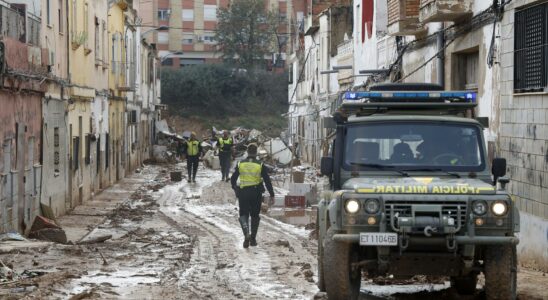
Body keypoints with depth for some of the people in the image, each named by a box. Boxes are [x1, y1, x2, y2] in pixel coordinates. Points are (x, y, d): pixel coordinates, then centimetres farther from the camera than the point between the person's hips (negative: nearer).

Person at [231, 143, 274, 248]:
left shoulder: (240, 164, 1)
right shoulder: (260, 165, -4)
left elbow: (233, 179, 8)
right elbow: (267, 180, -4)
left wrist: (235, 189, 26)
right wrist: (271, 194, 2)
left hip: (243, 193, 0)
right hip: (256, 193, 0)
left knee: (243, 215, 5)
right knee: (255, 216, 14)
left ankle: (246, 233, -22)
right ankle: (253, 238, 15)